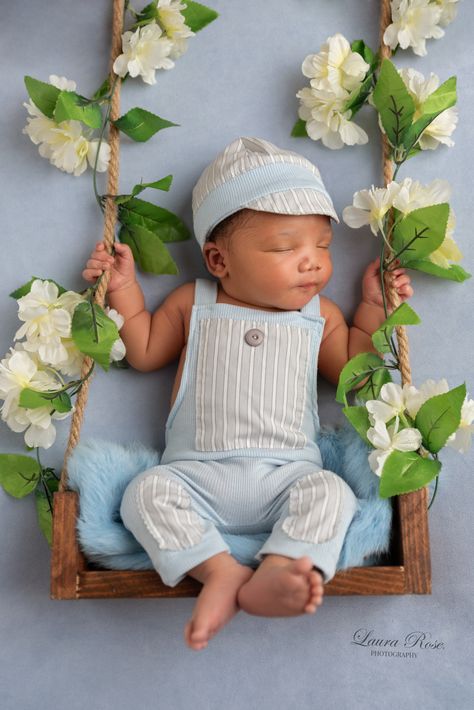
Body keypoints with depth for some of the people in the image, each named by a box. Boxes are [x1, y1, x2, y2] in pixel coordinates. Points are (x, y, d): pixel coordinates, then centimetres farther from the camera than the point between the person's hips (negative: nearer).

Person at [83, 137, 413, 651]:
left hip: (286, 473, 0)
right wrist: (124, 289, 12)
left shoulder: (320, 314, 12)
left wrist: (373, 307, 12)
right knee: (147, 492, -25)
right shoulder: (193, 304, 11)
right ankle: (220, 570, -32)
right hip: (196, 474, 0)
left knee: (330, 491, -27)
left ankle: (275, 573, -40)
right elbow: (144, 353, 18)